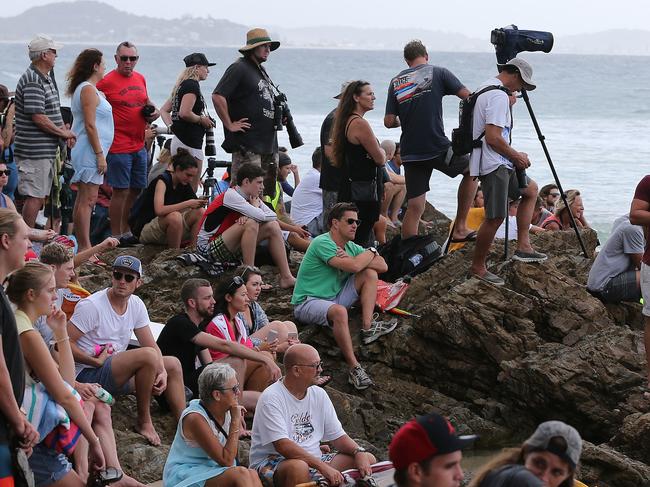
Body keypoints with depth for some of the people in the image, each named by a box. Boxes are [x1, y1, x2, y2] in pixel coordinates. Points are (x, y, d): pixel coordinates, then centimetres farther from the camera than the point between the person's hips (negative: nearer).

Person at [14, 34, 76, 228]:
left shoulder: (47, 79, 16)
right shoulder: (32, 81, -17)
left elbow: (54, 112, 22)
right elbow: (38, 117, -22)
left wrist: (65, 132, 5)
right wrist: (63, 132, -12)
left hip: (47, 151, 10)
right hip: (35, 151, -10)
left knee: (40, 196, 14)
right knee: (34, 196, -7)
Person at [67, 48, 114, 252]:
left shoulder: (85, 88, 17)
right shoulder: (88, 90, -14)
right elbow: (90, 125, -19)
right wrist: (99, 154, -19)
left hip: (86, 151, 11)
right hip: (90, 150, -11)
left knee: (83, 200, 12)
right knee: (87, 200, -11)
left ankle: (82, 246, 15)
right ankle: (85, 248, -12)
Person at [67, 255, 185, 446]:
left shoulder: (136, 305, 5)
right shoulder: (92, 306, -17)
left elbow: (151, 344, 4)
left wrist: (162, 372, -12)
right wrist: (97, 361, -23)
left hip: (115, 370, 9)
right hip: (87, 373, -8)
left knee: (173, 364, 7)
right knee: (148, 355, -28)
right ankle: (144, 421, -16)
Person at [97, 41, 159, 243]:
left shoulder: (140, 79, 12)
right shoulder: (106, 82, -10)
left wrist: (154, 111, 7)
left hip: (139, 146, 8)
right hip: (119, 147, -8)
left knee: (136, 189, 13)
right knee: (120, 191, -6)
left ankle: (126, 230, 26)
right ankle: (116, 235, 3)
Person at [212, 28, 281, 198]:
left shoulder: (261, 70, 20)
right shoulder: (239, 68, -9)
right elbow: (218, 96, -19)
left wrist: (280, 116, 17)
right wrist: (230, 125, -16)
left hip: (268, 143, 10)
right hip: (247, 144, -10)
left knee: (268, 193, 12)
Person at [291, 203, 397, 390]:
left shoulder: (350, 247, 9)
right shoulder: (322, 243, -18)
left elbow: (383, 266, 2)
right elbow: (353, 266, -29)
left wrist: (351, 259, -14)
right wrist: (371, 252, -7)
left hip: (334, 297, 9)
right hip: (308, 303, -9)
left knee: (370, 273, -2)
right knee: (339, 311, -40)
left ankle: (368, 327, -14)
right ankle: (354, 368, -37)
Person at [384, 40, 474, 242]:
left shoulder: (396, 82, 10)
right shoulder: (438, 73, 0)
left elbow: (389, 122, 6)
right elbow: (469, 97, -5)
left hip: (410, 153, 4)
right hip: (438, 148, -4)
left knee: (414, 207, 8)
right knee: (471, 170, 21)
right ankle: (460, 228, 15)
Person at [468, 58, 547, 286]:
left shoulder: (486, 89, 16)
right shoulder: (499, 96, -17)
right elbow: (493, 138, -23)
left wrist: (508, 107, 12)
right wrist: (517, 156, -10)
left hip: (501, 164, 11)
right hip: (493, 165, -11)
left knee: (531, 190, 22)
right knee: (495, 217, -8)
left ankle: (523, 246, 19)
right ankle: (477, 267, 1)